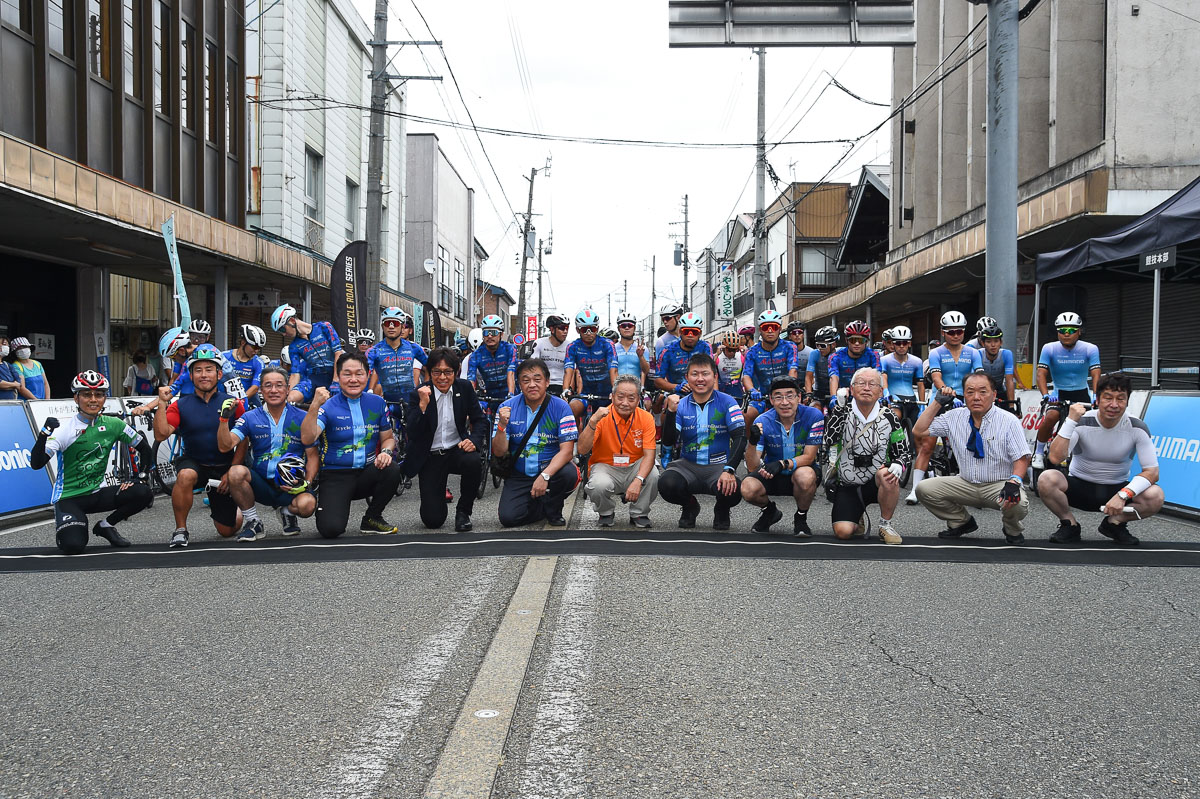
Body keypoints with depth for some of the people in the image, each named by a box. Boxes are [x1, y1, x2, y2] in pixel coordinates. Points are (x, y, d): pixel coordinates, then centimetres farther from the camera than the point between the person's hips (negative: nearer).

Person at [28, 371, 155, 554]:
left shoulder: (112, 425, -2)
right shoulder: (65, 430, -14)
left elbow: (144, 448, 9)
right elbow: (36, 463, -25)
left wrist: (141, 477, -3)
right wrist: (45, 433, -37)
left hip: (97, 494, 4)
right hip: (69, 497, -4)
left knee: (144, 493, -20)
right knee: (73, 546, -26)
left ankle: (106, 525, 4)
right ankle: (64, 526, 13)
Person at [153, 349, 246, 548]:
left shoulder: (232, 404, -4)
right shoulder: (181, 405, -4)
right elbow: (161, 435, -15)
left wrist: (230, 473, -9)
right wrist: (162, 403, -24)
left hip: (223, 469, 1)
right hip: (193, 463, -1)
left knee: (227, 531, 6)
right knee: (186, 476, -39)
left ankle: (235, 510, 44)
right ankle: (180, 530, -20)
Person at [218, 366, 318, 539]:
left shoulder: (302, 418, 2)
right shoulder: (250, 418, 5)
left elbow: (313, 455, 4)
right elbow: (225, 446, -6)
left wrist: (307, 483, -12)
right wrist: (224, 418, -19)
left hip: (291, 486, -1)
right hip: (261, 484, 1)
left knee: (307, 504, -33)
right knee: (236, 472, -30)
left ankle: (287, 511, 8)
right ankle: (253, 523, -6)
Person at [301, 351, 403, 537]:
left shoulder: (377, 403, 6)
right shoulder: (328, 406, -6)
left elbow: (388, 437, 15)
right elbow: (308, 439, -21)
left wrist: (386, 452, -8)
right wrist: (315, 406, -32)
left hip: (367, 472, 4)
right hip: (336, 476, -3)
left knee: (392, 470, -30)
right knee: (330, 529, -24)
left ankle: (372, 518, -4)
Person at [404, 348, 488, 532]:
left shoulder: (465, 388, -3)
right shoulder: (417, 395, -10)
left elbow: (480, 419, 2)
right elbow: (413, 435, -18)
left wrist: (474, 441, -19)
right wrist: (423, 405, -31)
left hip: (457, 450, 2)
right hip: (430, 458, -2)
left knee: (474, 462, -36)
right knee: (433, 520, -11)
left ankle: (463, 511, -8)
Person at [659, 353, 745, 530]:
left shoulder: (726, 402, -3)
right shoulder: (681, 405, 3)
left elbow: (740, 437, -12)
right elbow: (668, 442, -6)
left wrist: (729, 470, -27)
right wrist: (671, 411, -20)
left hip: (719, 465, -2)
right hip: (688, 465, 2)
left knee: (732, 492, -34)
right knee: (666, 484, -31)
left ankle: (722, 510, 8)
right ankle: (689, 507, 8)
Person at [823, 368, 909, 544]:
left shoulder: (888, 417, -1)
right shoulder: (841, 412, -4)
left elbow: (905, 452, 2)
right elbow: (829, 442, -19)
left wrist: (897, 466, -21)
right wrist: (840, 410, -22)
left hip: (876, 483, 0)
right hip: (847, 486, 0)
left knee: (888, 476, -35)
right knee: (843, 531, -20)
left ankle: (885, 525, -10)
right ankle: (860, 520, 20)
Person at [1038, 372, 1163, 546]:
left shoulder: (1137, 428, -11)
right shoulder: (1081, 422, -15)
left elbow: (1152, 471, -15)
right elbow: (1055, 458, -27)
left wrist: (1123, 495, -30)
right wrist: (1071, 420, -34)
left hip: (1117, 489, 1)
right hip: (1079, 487, -1)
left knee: (1156, 496, -28)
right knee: (1046, 479, -32)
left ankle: (1114, 522, 2)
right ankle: (1070, 524, -4)